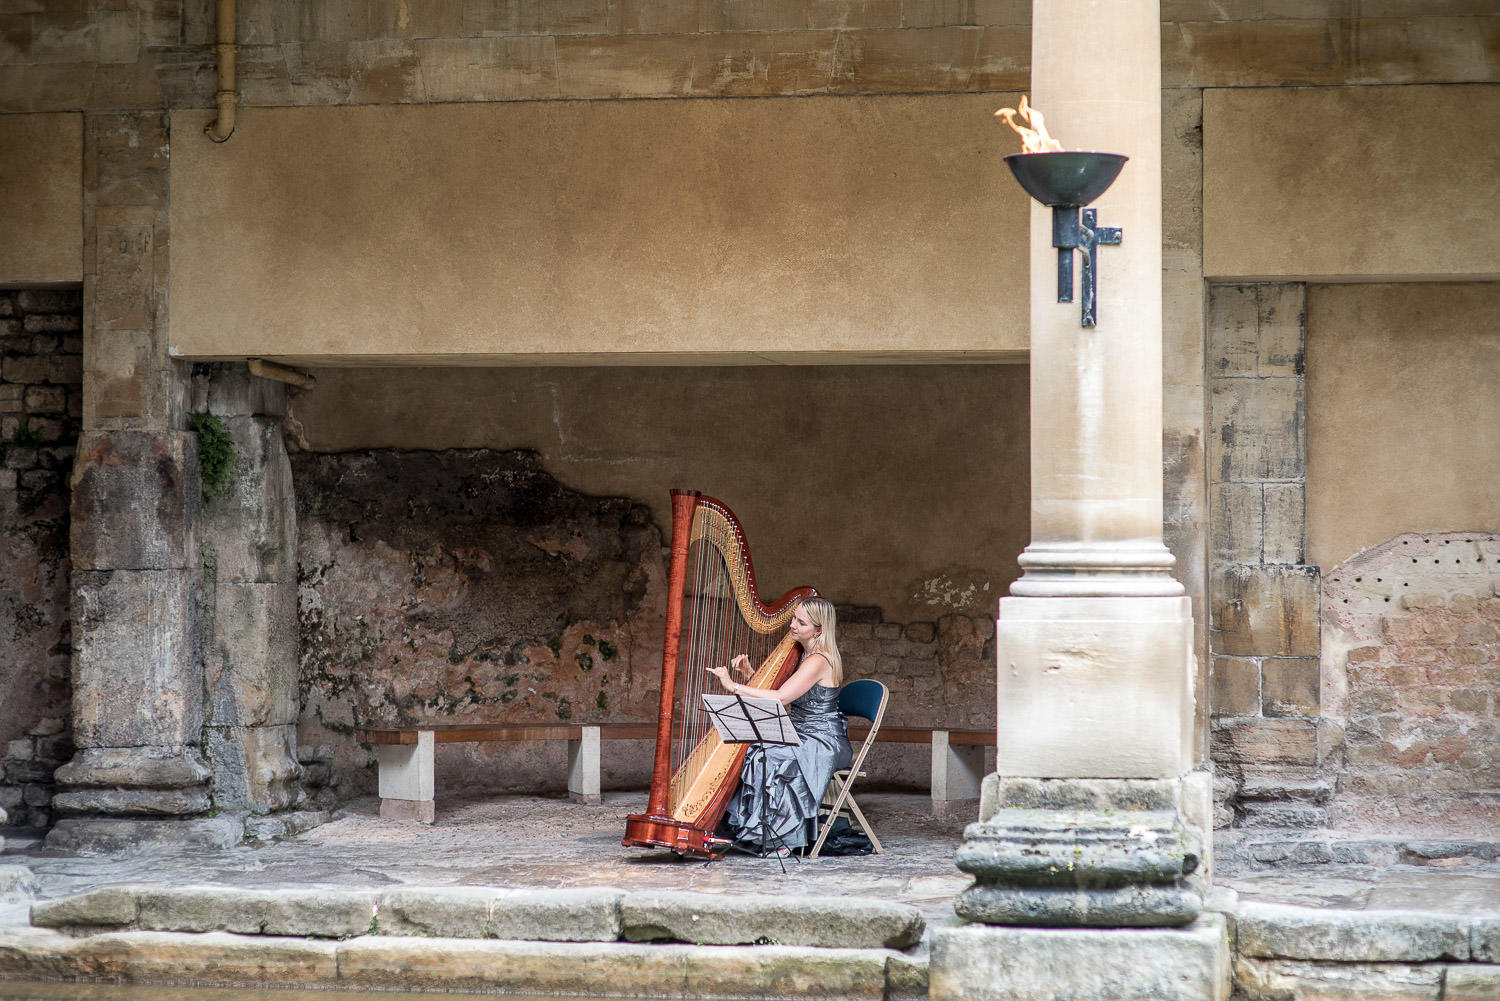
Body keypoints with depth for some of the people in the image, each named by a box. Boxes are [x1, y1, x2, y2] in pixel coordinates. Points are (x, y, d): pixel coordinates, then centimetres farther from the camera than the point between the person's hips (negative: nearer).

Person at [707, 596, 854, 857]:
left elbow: (780, 698, -28)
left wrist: (733, 686, -25)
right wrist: (750, 674, -2)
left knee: (767, 758, -28)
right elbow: (770, 690, 16)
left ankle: (774, 840, -18)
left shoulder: (819, 661, -18)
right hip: (803, 739, 9)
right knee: (745, 753, -9)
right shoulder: (803, 655, 13)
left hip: (824, 745, -9)